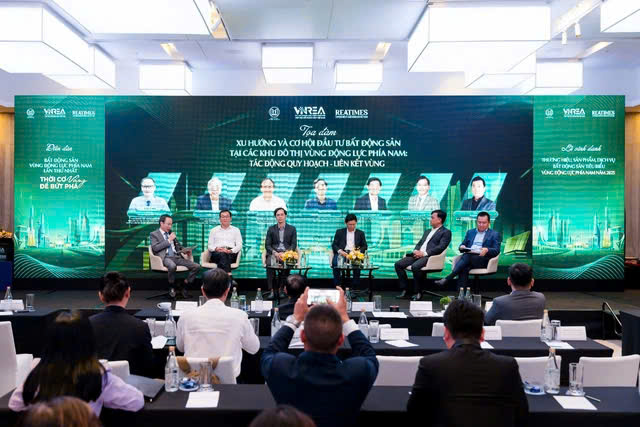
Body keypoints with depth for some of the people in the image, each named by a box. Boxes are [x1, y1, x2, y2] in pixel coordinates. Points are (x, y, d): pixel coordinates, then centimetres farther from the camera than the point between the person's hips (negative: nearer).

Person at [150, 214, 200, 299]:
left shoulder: (171, 233, 24)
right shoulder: (154, 234, 8)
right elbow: (155, 248, -7)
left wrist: (185, 251, 10)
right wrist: (169, 240, -6)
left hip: (177, 257, 6)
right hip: (165, 258, -6)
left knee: (196, 266, -14)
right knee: (172, 266, -42)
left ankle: (183, 285, -2)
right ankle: (172, 287, -15)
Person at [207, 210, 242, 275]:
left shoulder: (236, 230, 21)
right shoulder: (214, 230, 23)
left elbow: (239, 245, 9)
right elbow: (209, 246, 16)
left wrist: (230, 251, -13)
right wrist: (216, 249, -9)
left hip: (231, 253, 0)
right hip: (216, 253, 0)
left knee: (225, 255, -38)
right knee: (222, 255, -37)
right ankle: (228, 275, -55)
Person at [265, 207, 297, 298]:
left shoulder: (292, 229, 13)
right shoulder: (271, 229, 15)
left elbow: (294, 245, 5)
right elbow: (267, 245, 7)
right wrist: (275, 253, -13)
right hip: (274, 253, 1)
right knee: (269, 263, -33)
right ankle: (272, 290, -30)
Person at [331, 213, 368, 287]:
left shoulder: (360, 233, 18)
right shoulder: (339, 232, 17)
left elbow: (364, 246, 13)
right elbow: (334, 245, 9)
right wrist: (340, 251, -12)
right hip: (342, 253, 0)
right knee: (335, 262, -33)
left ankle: (355, 286, -26)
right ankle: (337, 286, -24)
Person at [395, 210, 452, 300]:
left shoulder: (446, 232, 4)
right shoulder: (427, 231, 29)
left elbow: (441, 247, -10)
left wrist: (424, 253, -17)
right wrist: (415, 251, 2)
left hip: (430, 256, -8)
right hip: (418, 255, 8)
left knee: (415, 266, -36)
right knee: (398, 264, -11)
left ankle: (417, 292, -19)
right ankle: (405, 290, -6)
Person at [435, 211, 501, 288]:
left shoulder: (494, 234, 14)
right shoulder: (470, 232, 26)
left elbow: (496, 250, 2)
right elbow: (462, 245, 23)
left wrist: (487, 250, -21)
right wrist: (462, 247, -4)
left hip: (483, 259, -3)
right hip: (468, 257, 3)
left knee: (467, 256, -35)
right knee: (464, 268, -35)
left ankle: (447, 279, -40)